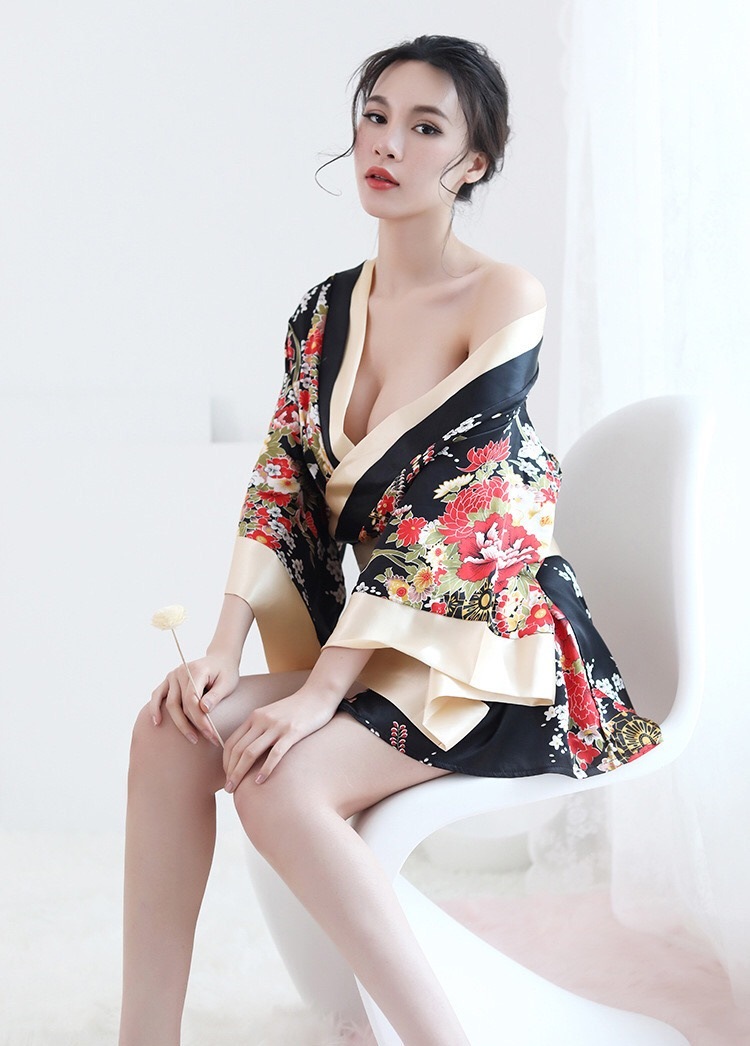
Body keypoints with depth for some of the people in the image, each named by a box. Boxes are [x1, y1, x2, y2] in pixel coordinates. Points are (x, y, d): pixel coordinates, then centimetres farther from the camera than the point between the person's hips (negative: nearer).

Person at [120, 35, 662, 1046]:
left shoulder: (504, 299, -11)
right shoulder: (326, 310, 10)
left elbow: (452, 507, -18)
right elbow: (281, 485, 5)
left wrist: (323, 691, -22)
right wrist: (225, 650, -11)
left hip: (499, 648, -6)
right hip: (375, 645, 6)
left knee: (283, 779, -28)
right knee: (174, 725, -16)